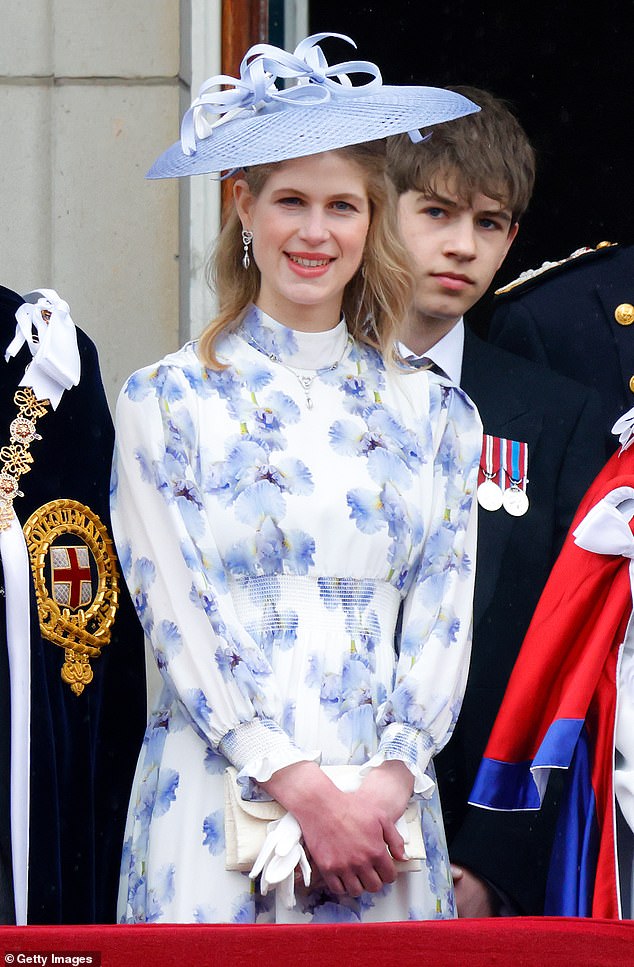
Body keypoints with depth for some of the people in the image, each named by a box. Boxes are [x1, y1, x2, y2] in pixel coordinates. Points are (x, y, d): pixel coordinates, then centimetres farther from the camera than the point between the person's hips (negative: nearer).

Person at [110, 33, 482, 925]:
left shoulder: (434, 411, 10)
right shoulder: (166, 402, 2)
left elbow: (445, 615, 6)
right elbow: (177, 617, -4)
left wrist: (394, 777, -10)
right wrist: (303, 790, -13)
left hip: (385, 806, 2)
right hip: (216, 790, -2)